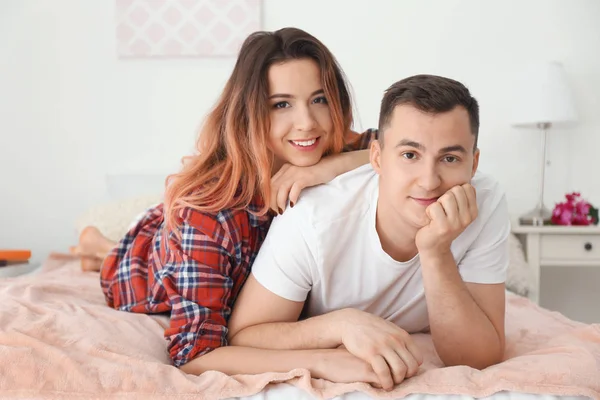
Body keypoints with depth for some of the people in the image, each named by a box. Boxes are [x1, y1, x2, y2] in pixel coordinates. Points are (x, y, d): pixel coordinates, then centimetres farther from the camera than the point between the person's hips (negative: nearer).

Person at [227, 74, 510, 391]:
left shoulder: (486, 206, -21)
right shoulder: (313, 219, -29)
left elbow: (480, 360, -22)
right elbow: (240, 339, -21)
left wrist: (437, 254, -36)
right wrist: (343, 323, -37)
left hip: (424, 380, 2)